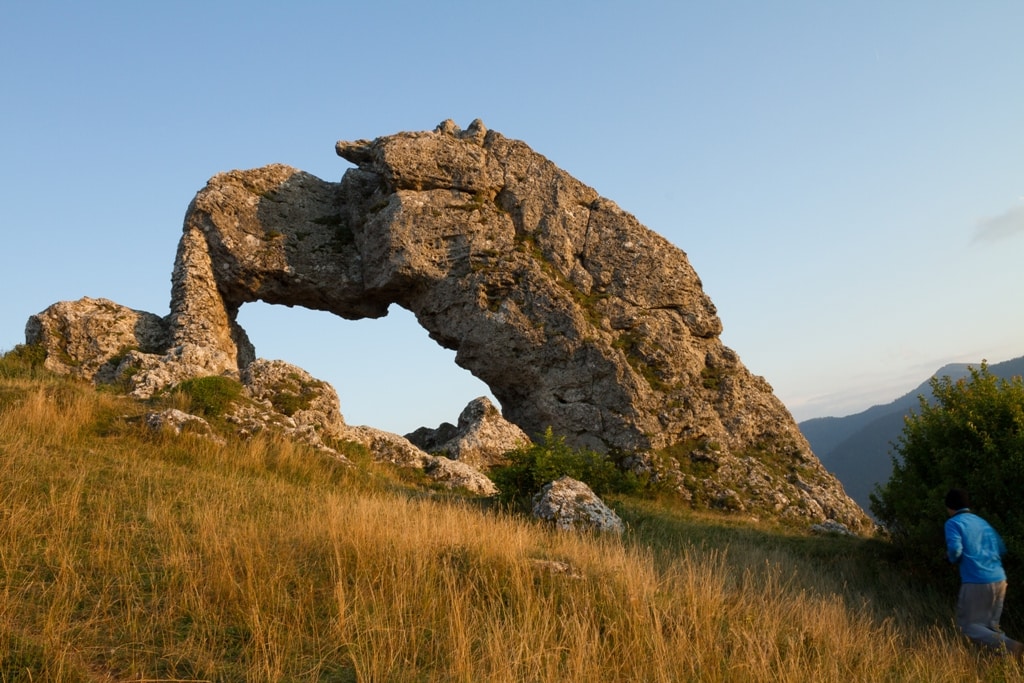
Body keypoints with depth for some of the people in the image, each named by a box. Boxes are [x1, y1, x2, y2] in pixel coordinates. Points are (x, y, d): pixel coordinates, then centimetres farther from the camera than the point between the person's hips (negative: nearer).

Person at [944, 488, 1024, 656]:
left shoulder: (953, 523, -3)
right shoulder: (983, 522, 16)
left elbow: (955, 549, -17)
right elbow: (1002, 549, 17)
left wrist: (952, 558, 4)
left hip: (976, 582, -7)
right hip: (999, 580, 7)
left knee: (970, 626, 3)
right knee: (991, 626, 20)